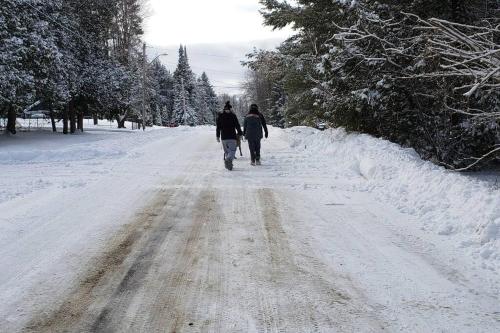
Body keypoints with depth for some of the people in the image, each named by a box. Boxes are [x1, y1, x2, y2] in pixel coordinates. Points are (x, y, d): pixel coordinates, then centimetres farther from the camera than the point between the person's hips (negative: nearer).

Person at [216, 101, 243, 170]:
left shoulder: (220, 116, 5)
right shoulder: (233, 116, -2)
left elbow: (218, 127, 7)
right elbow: (237, 126, 0)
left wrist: (218, 136, 13)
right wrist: (240, 133, 10)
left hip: (224, 137, 3)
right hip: (232, 137, -3)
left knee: (226, 151, 14)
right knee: (232, 150, -2)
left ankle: (228, 164, 12)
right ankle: (228, 159, -30)